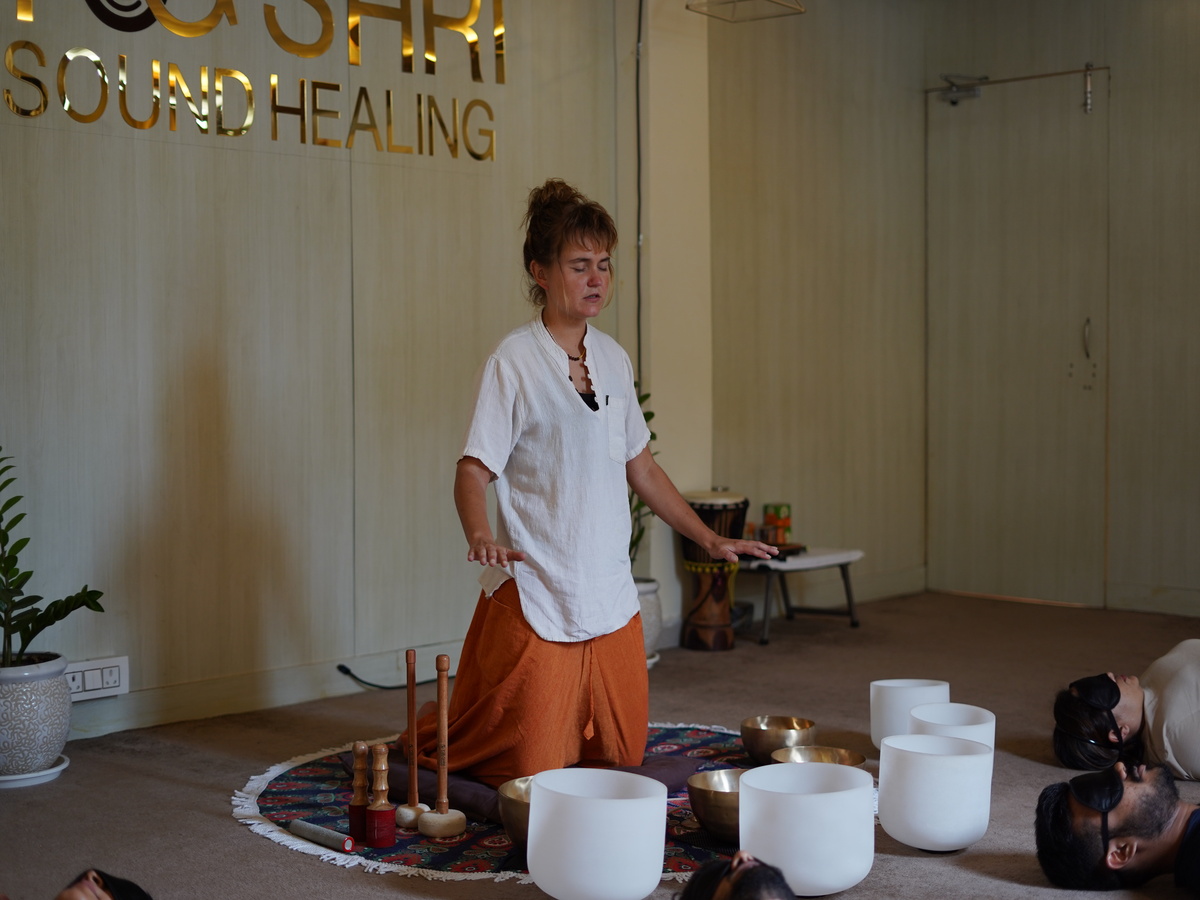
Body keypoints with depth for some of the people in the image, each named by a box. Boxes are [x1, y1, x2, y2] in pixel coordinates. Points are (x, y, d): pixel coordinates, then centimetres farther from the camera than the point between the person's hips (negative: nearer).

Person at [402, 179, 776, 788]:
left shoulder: (613, 359, 10)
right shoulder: (513, 361, -9)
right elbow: (473, 470, -13)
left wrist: (708, 539, 17)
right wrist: (480, 536, -33)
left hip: (611, 597, 6)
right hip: (533, 597, -6)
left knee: (620, 756, 12)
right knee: (534, 769, -3)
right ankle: (430, 737, 28)